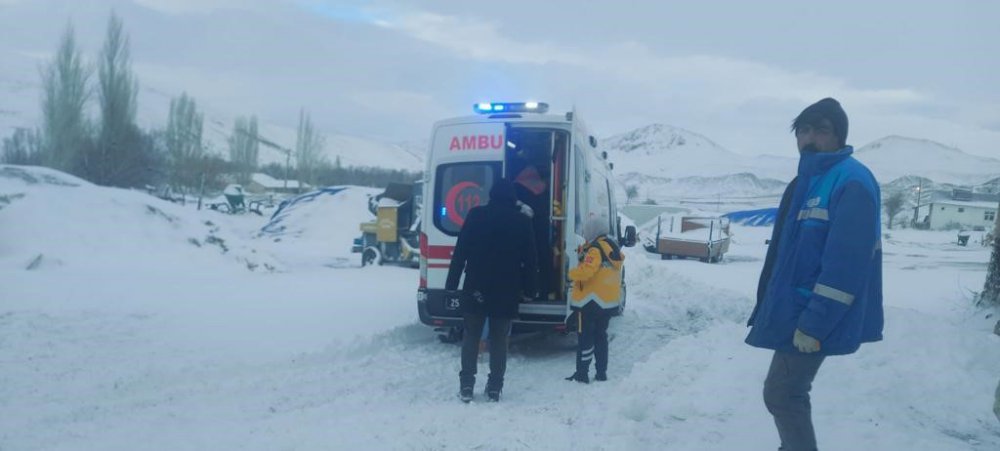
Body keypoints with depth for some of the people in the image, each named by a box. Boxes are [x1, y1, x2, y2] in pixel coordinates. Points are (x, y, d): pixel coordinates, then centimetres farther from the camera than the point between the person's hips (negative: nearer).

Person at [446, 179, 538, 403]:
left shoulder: (476, 215, -2)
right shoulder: (523, 221, 2)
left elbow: (460, 252, -3)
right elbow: (529, 260, 5)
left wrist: (452, 283, 1)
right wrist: (529, 288, 12)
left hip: (476, 287, -1)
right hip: (507, 290, 1)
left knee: (471, 336, 8)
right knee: (499, 339, 8)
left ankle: (466, 386, 3)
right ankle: (495, 387, 8)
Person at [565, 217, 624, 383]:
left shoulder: (595, 249, -18)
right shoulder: (613, 248, 10)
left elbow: (585, 271, -29)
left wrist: (572, 273, -10)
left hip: (591, 301, -9)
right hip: (609, 301, 9)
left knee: (585, 338, -1)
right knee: (601, 335, 16)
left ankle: (582, 374, 1)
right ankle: (601, 373, 19)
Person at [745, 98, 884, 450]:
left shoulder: (853, 182, -17)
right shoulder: (807, 181, 14)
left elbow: (845, 264, -24)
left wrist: (814, 324, -24)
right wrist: (768, 307, 19)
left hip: (812, 318, -10)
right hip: (793, 310, 10)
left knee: (780, 394, -5)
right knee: (791, 392, 18)